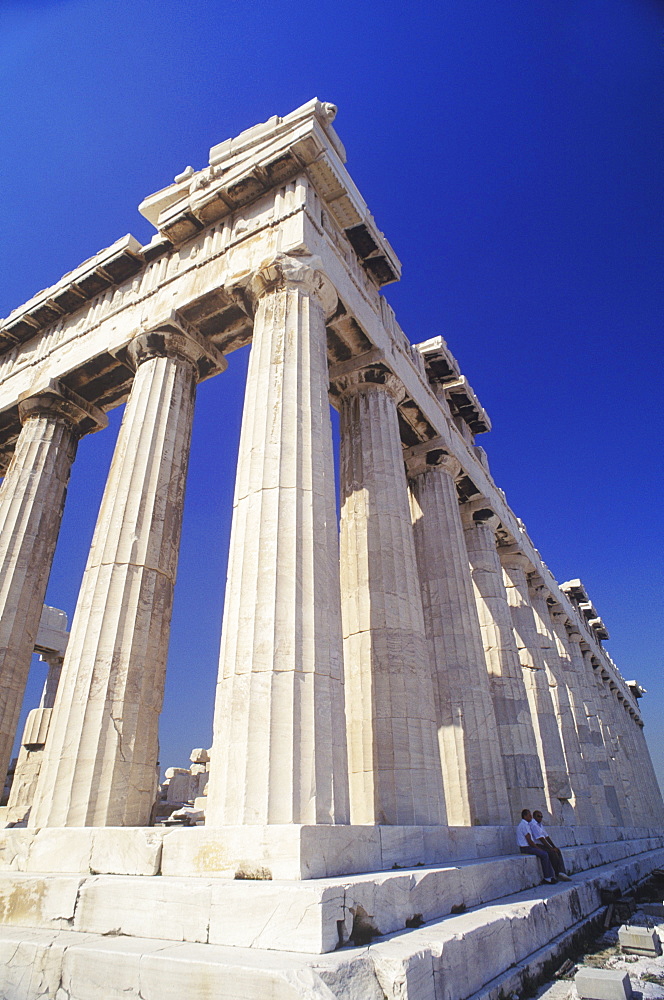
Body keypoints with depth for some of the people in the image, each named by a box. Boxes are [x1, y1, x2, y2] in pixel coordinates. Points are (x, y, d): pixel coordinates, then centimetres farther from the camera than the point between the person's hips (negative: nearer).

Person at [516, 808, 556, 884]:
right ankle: (547, 878, -13)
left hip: (529, 846, 10)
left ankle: (551, 876, 0)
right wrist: (538, 848, -9)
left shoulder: (526, 824, 18)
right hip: (525, 848, -10)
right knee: (544, 855, -22)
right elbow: (529, 841, -19)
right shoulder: (524, 825, -16)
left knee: (547, 853, 2)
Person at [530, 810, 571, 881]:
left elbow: (547, 837, 16)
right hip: (536, 846, -10)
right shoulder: (533, 824, -15)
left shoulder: (540, 824, 18)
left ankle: (561, 873, -14)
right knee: (552, 853, -25)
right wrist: (551, 848, -18)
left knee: (558, 851, -6)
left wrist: (554, 847, 5)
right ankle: (558, 873, -14)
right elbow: (541, 839, -20)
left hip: (542, 845, 10)